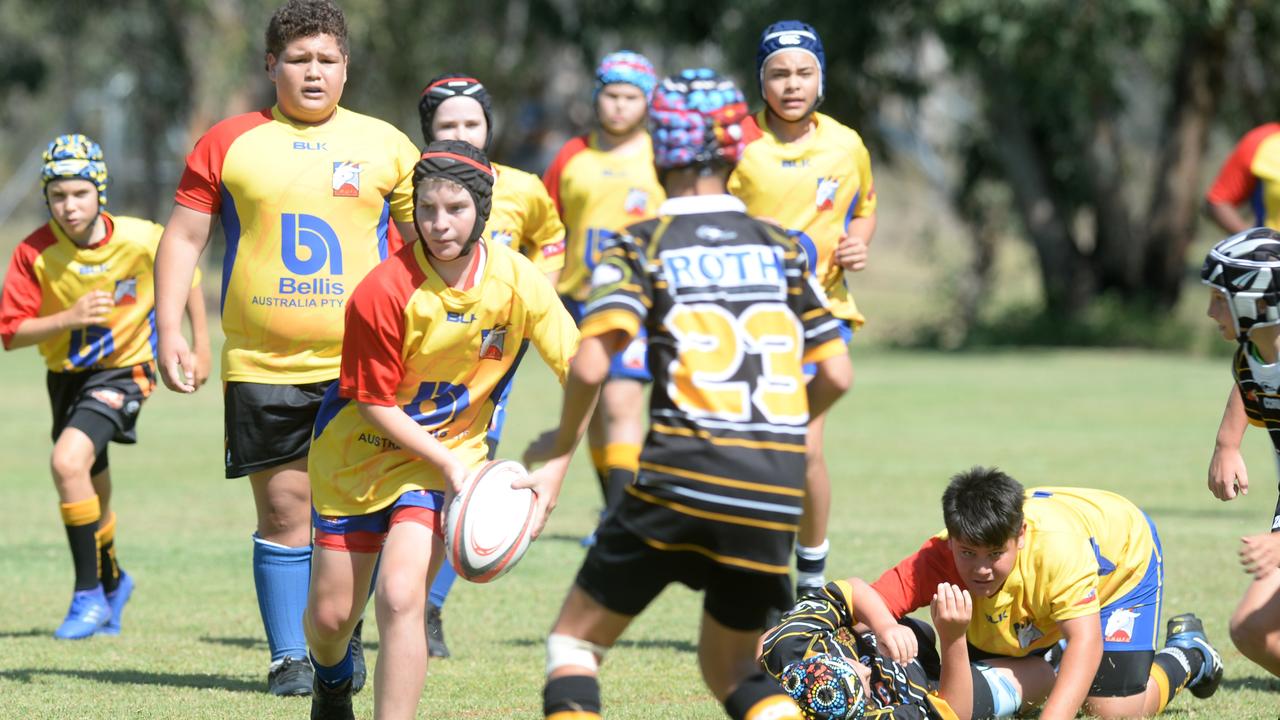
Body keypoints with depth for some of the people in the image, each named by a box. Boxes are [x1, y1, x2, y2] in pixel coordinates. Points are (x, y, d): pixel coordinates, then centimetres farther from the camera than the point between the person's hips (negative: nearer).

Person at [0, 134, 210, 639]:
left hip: (122, 370, -4)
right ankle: (112, 581, 47)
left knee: (68, 461, -27)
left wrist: (200, 342, 4)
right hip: (66, 374, 4)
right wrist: (69, 319, -30)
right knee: (91, 497, 18)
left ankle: (89, 594, -17)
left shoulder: (141, 240, -19)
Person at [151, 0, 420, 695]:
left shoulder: (385, 146, 8)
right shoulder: (229, 144, 6)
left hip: (360, 366, 0)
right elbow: (182, 238, 8)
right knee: (283, 508, -2)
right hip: (261, 368, 0)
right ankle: (287, 657, 7)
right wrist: (168, 332, -1)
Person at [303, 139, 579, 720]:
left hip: (447, 460, 0)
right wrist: (450, 464, -21)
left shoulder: (518, 281, -15)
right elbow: (374, 403, -15)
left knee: (400, 598, -22)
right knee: (331, 615, 9)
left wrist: (553, 471, -17)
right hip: (358, 453, 0)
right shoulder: (384, 291, -23)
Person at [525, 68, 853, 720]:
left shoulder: (639, 248, 0)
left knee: (574, 640, 11)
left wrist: (563, 441, 6)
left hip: (680, 479, -4)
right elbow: (836, 374, 10)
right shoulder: (781, 246, 11)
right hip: (775, 494, 4)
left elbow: (590, 366, -13)